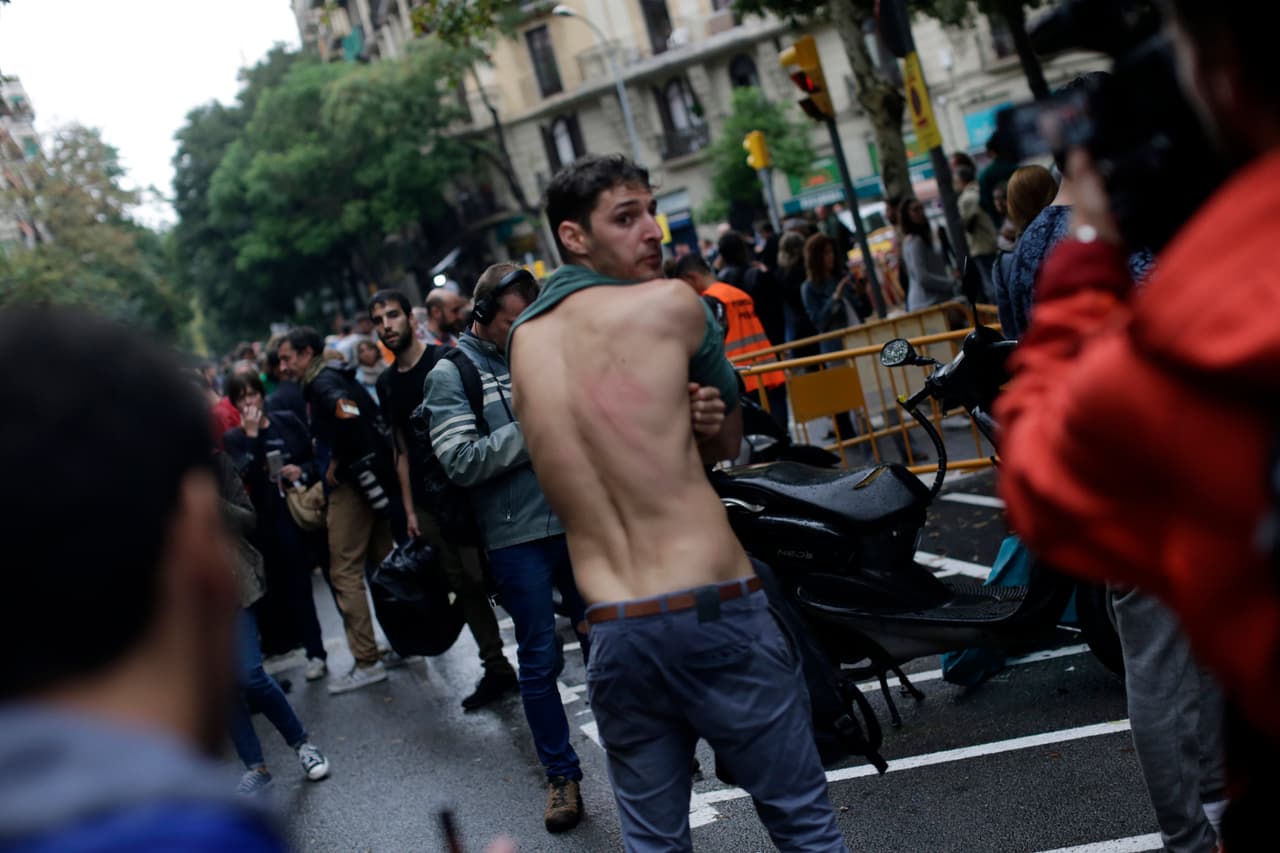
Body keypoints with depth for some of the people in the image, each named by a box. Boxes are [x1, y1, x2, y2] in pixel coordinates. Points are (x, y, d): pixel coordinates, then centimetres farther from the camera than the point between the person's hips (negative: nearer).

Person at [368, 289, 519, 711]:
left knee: (485, 579, -6)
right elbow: (403, 451, 16)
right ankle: (496, 669, 17)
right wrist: (409, 509, 12)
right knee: (464, 586, 9)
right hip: (429, 504, 5)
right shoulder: (386, 383, 12)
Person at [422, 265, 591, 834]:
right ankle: (561, 776, 18)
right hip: (517, 537, -4)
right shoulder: (451, 375, -4)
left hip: (576, 523, 4)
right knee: (541, 659, 4)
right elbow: (461, 463, -15)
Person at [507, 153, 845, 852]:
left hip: (613, 633, 5)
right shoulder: (672, 303, -5)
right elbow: (729, 440, 9)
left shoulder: (524, 338, 10)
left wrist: (683, 420, 5)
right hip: (717, 613, -5)